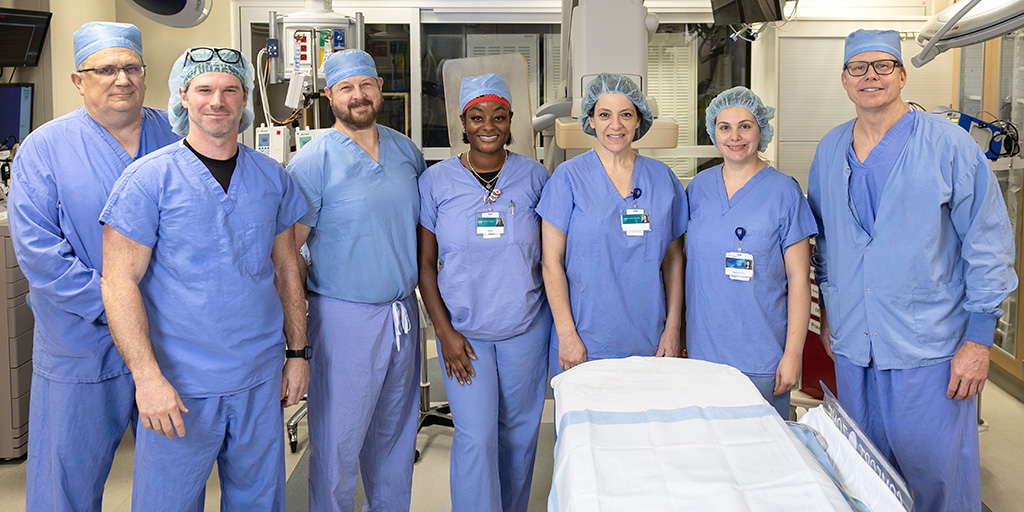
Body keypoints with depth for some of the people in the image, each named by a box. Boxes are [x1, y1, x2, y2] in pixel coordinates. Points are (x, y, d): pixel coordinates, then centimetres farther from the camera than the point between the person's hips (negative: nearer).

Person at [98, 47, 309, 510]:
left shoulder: (272, 177, 6)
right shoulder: (149, 178, -8)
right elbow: (119, 283, -10)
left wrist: (297, 352, 9)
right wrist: (148, 378, -17)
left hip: (261, 378, 4)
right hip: (180, 386, -4)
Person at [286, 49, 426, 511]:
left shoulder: (406, 150, 7)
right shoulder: (314, 160, -11)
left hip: (403, 312, 6)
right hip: (345, 316, -5)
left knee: (396, 433, 19)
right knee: (337, 441, 3)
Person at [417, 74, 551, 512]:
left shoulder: (534, 176, -1)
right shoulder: (436, 180, -4)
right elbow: (426, 264, -1)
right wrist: (445, 332, -6)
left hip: (526, 327, 1)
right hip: (463, 329, -1)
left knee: (519, 433, 13)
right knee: (475, 438, -3)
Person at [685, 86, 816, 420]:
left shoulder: (784, 192, -6)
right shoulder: (698, 187, 6)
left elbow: (798, 278, -6)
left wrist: (793, 354, -11)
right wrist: (679, 335, 12)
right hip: (702, 350, 4)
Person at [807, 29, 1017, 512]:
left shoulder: (949, 145, -8)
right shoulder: (829, 150, 7)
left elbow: (988, 243, -7)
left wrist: (978, 340, -10)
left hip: (928, 349, -4)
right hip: (852, 345, 5)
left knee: (935, 472, 2)